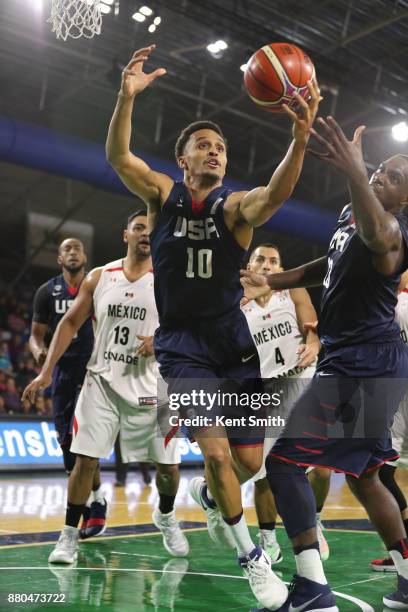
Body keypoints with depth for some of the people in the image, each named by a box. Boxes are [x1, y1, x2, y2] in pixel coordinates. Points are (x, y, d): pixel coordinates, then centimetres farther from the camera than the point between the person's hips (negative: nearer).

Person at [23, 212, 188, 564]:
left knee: (168, 465, 4)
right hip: (102, 381, 1)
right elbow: (71, 323, 7)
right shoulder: (99, 278, 4)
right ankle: (70, 535, 11)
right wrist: (47, 371, 0)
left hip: (148, 387, 0)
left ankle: (165, 517, 34)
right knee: (85, 461, -5)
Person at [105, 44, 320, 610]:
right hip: (181, 343, -1)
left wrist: (301, 138, -44)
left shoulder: (235, 206, -3)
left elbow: (275, 194, -26)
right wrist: (127, 96, -31)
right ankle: (251, 557, 7)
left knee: (250, 459, 3)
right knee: (216, 450, -15)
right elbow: (118, 157, -14)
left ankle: (207, 494, 39)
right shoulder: (163, 194, 1)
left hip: (233, 339, 2)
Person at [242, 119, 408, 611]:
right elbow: (334, 264, 30)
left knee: (284, 459, -13)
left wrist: (354, 172, -62)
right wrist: (272, 283, 25)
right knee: (360, 474, 19)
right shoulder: (350, 213, 13)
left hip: (363, 366, -10)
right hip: (359, 362, 10)